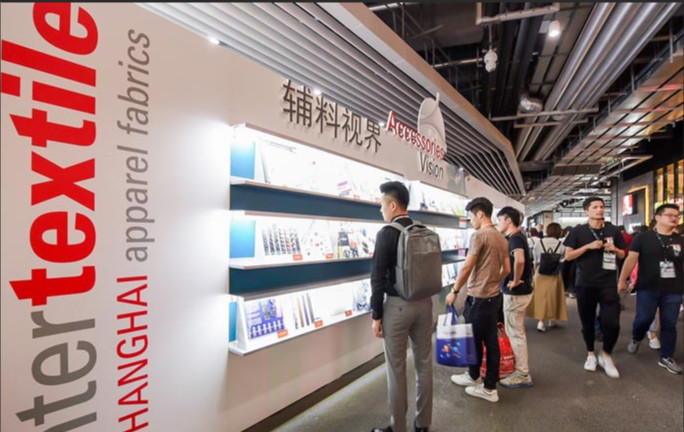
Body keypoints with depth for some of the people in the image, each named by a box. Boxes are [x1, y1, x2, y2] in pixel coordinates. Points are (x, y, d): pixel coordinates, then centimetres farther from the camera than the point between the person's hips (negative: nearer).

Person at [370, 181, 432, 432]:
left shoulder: (386, 234, -14)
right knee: (424, 363, 16)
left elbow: (378, 278, -15)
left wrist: (376, 315, -8)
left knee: (396, 368, 7)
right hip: (424, 303, 7)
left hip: (397, 305, -6)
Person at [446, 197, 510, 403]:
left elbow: (467, 267, -16)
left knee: (474, 339, 9)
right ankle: (490, 386, 22)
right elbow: (506, 269, 14)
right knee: (491, 341, 12)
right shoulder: (502, 238, 9)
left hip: (478, 297, -8)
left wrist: (454, 291, -8)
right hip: (494, 296, 8)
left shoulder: (479, 235, -16)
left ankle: (474, 377, 27)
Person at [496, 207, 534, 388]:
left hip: (516, 292, -10)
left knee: (516, 333, 1)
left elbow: (519, 260, -39)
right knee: (515, 332, 19)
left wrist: (516, 281, -26)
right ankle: (521, 371, 31)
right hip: (518, 291, 10)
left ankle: (522, 375, 13)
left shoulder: (515, 238, -19)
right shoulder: (514, 237, 11)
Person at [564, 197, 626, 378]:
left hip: (608, 283, 1)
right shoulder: (578, 231, -1)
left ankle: (606, 355, 18)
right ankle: (591, 354, 31)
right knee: (587, 322, 11)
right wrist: (588, 246, -15)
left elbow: (622, 255, 15)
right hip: (585, 284, -1)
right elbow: (568, 256, -4)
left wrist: (614, 249, -7)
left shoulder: (613, 230, 7)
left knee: (612, 322, -6)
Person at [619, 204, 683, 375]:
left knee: (669, 324, 7)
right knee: (643, 319, -2)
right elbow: (631, 259, -4)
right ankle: (636, 339, 29)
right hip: (648, 288, -3)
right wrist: (622, 280, -6)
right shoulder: (643, 237, -3)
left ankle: (666, 357, 21)